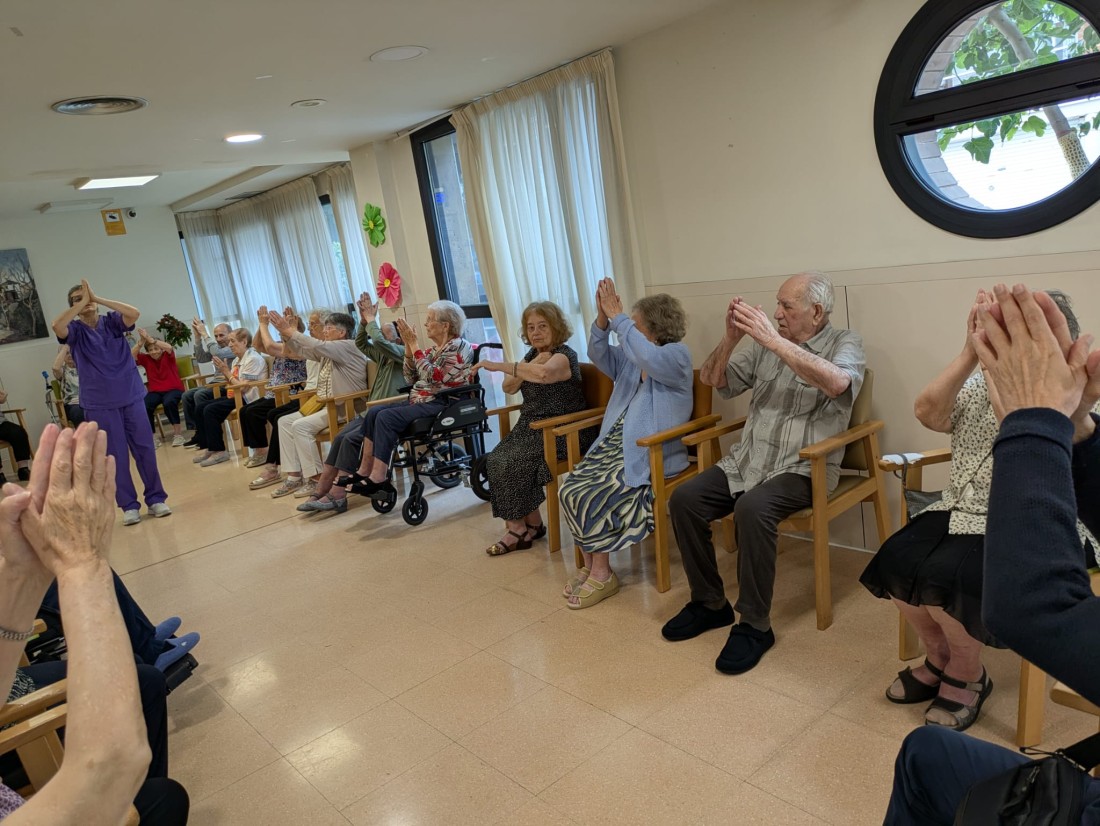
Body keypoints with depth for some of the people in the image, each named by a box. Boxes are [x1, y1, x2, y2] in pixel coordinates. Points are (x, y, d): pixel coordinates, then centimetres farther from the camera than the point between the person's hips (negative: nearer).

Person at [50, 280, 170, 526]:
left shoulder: (112, 321, 4)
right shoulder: (75, 330, 2)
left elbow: (134, 313, -16)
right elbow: (57, 325, -21)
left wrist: (97, 298, -12)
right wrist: (83, 302, -11)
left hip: (131, 396, 1)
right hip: (99, 403, -1)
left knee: (145, 449, 3)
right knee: (115, 455, 2)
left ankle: (156, 498, 13)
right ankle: (129, 505, 11)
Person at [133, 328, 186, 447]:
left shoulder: (167, 356, -1)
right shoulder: (146, 359, 6)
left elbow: (169, 347, -23)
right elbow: (131, 357, -11)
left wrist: (150, 338, -31)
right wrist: (141, 342, -24)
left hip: (173, 389, -3)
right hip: (155, 391, 3)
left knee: (169, 403, -37)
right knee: (144, 406, -27)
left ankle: (178, 433, -21)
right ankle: (153, 436, -11)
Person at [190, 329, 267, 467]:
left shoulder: (253, 359, -13)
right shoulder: (237, 360, 15)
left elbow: (242, 388, -20)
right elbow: (231, 385, 13)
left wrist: (227, 372, -11)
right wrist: (224, 372, -1)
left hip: (247, 399, -10)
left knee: (210, 410, -22)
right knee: (199, 409, 2)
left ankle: (218, 451, -13)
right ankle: (206, 447, 6)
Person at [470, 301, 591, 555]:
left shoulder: (563, 355, -12)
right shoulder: (532, 354, 13)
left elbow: (544, 374, -36)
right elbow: (509, 388, 5)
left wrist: (498, 366, -34)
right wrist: (531, 367, -12)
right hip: (533, 426, 8)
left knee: (513, 462, -22)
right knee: (495, 460, -13)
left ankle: (518, 528, -2)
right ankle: (532, 524, -4)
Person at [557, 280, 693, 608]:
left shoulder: (678, 355, -8)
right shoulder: (630, 358, 15)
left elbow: (648, 359, -28)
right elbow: (599, 356, 9)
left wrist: (618, 317, -25)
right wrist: (602, 319, -7)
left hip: (649, 454, -8)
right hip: (615, 444, 8)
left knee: (587, 495, -22)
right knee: (569, 488, -13)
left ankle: (602, 575, -6)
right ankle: (590, 566, -2)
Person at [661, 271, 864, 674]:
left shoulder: (844, 343, -1)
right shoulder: (763, 346, 12)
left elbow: (837, 383, -25)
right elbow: (711, 379, 12)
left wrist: (774, 340, -26)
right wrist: (731, 337, -6)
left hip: (802, 468, -5)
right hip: (746, 460, 5)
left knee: (753, 508, -34)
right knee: (684, 499, -15)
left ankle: (755, 624, -17)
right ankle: (710, 603, 3)